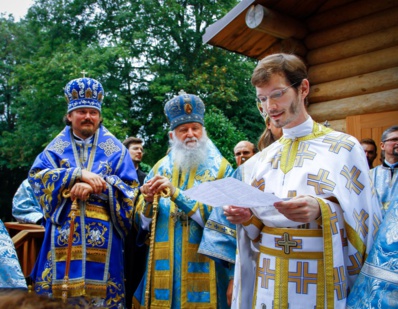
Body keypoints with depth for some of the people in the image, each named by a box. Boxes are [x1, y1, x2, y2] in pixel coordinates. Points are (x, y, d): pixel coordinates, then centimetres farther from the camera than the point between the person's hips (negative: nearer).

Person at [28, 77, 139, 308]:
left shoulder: (115, 149, 8)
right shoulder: (57, 146, 12)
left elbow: (130, 189, -1)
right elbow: (38, 176, -4)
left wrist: (94, 187, -15)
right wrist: (80, 174, -16)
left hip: (102, 239, -1)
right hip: (63, 236, 1)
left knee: (99, 289, 0)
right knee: (59, 290, 2)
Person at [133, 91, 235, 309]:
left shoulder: (221, 169, -3)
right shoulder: (160, 168, 6)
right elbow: (142, 224, 6)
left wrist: (176, 193, -22)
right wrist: (148, 201, -15)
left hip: (203, 268, -3)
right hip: (164, 268, 3)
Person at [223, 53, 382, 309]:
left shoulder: (344, 147, -5)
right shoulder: (265, 156, 8)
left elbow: (364, 218, -8)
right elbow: (257, 223, 11)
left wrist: (322, 211, -25)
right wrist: (246, 217, -9)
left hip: (320, 283, -4)